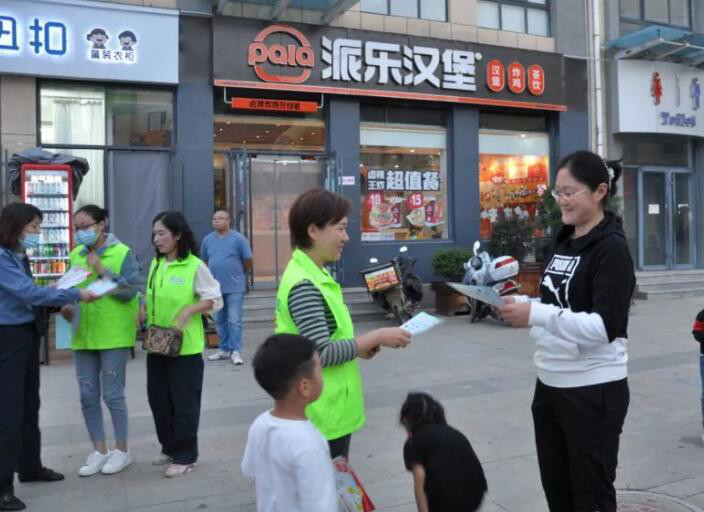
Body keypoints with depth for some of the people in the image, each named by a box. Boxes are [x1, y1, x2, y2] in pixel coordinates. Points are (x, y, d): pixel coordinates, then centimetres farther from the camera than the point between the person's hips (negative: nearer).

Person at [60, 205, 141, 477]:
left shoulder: (122, 252, -8)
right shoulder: (76, 255, 8)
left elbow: (130, 291, -13)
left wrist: (102, 270, -20)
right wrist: (68, 306, -2)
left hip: (113, 334, -5)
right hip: (83, 334, 6)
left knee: (112, 394, 1)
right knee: (88, 395, 10)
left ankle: (122, 450, 19)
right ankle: (99, 450, 24)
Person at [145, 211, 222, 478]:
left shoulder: (195, 266, -11)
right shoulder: (156, 264, 8)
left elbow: (215, 299, -9)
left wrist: (188, 310, -21)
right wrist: (144, 311, 0)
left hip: (185, 346, -6)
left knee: (184, 402, 3)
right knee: (157, 398, 15)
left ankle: (185, 456, 17)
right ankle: (169, 447, 33)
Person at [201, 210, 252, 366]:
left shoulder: (238, 239, -6)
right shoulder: (208, 240, 7)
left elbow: (248, 262, -2)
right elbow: (204, 261, 16)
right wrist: (215, 274, 13)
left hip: (235, 287, -5)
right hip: (215, 287, 5)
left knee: (234, 320, -5)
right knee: (220, 321, 12)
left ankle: (236, 351, -1)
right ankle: (224, 350, 23)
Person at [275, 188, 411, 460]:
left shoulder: (314, 275, 8)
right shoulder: (304, 286, -23)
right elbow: (321, 353, -25)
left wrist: (360, 346, 2)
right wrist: (377, 338, -18)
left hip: (330, 409, 9)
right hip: (323, 414, -9)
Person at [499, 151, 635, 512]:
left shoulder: (612, 248, -14)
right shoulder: (562, 241, 9)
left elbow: (606, 327, -23)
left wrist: (536, 315, -31)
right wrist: (522, 306, -4)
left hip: (594, 391, -7)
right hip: (550, 384, 8)